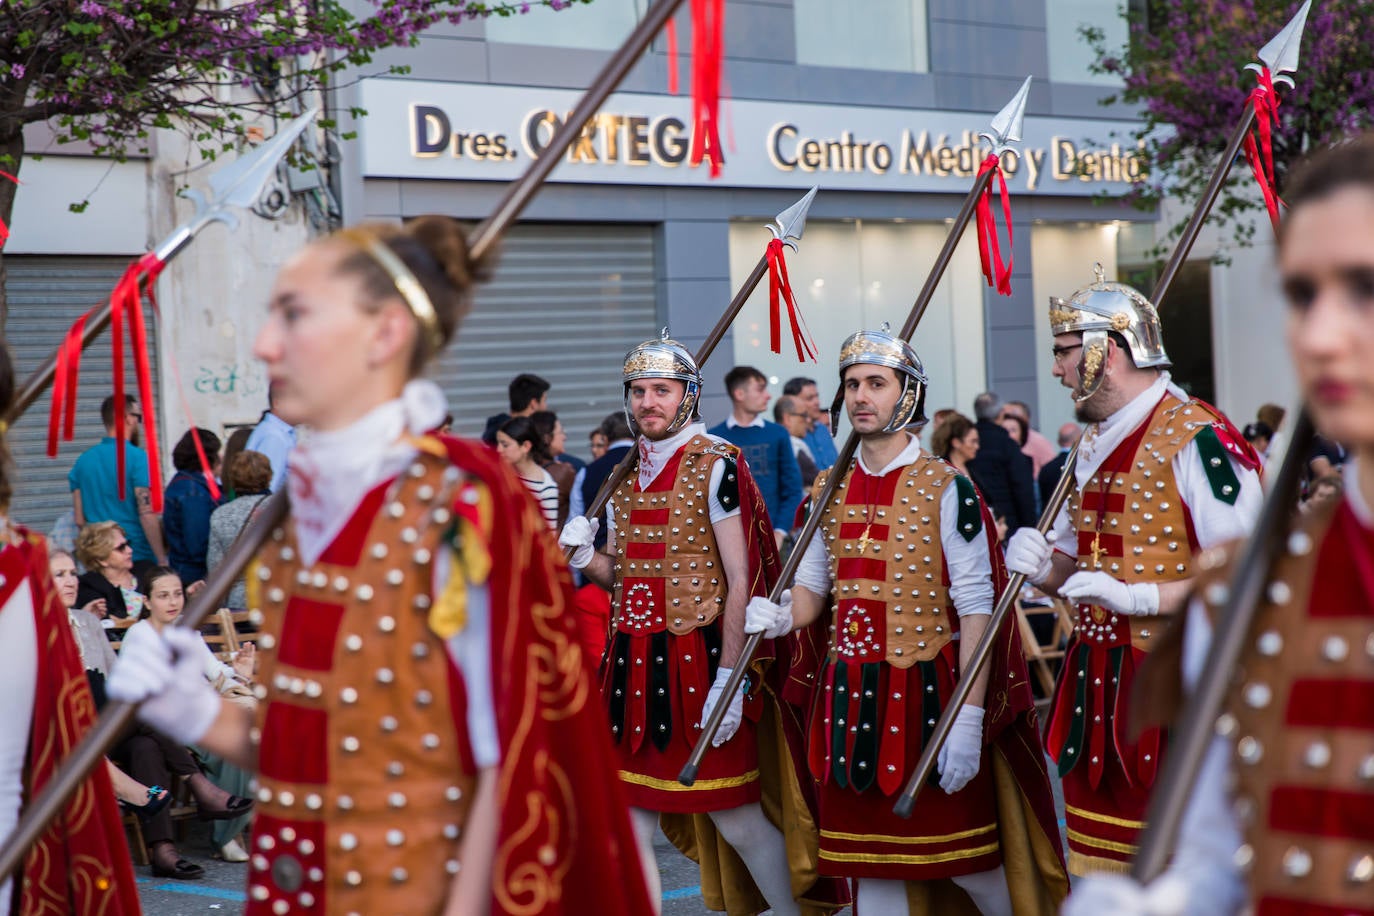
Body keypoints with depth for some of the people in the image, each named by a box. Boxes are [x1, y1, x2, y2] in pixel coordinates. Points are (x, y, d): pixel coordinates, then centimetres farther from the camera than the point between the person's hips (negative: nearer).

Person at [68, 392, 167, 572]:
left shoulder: (83, 460, 9)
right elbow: (147, 514, -15)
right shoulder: (137, 457, -9)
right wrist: (162, 560, -10)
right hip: (140, 557, -6)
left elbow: (79, 520, 10)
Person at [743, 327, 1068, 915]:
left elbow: (976, 610, -11)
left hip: (929, 691, -5)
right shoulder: (828, 492, 9)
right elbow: (812, 585, 18)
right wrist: (784, 616, -6)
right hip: (850, 698, 5)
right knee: (870, 868, 10)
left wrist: (969, 719, -18)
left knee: (963, 859, 2)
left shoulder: (946, 489, -8)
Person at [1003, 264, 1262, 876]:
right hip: (1098, 693, 8)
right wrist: (1044, 565, 2)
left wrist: (1135, 596, -25)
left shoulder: (1197, 439, -14)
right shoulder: (1094, 446, 14)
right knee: (1096, 868, 13)